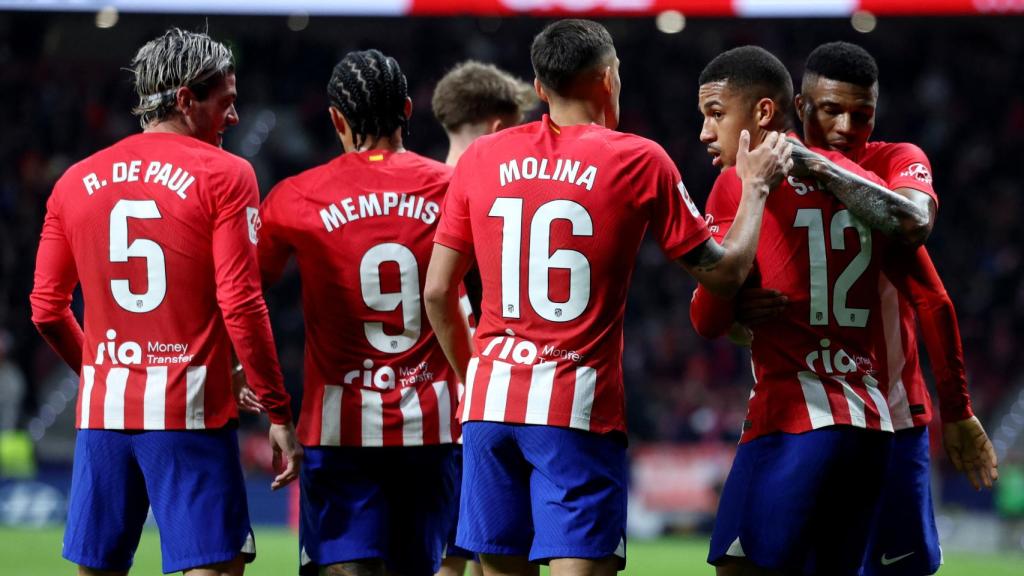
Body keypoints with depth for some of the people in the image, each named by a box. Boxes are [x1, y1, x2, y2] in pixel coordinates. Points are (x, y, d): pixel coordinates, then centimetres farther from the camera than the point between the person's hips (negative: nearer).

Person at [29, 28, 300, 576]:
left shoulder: (76, 181, 10)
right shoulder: (223, 175, -5)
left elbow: (47, 311, 12)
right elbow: (240, 305, -11)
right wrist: (278, 412, -6)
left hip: (102, 409, 5)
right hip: (191, 409, -5)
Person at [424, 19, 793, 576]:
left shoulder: (481, 157, 7)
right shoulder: (638, 160, -3)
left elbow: (437, 292, 10)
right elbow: (724, 270, 4)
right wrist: (755, 186, 18)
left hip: (489, 403, 4)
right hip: (580, 407, -4)